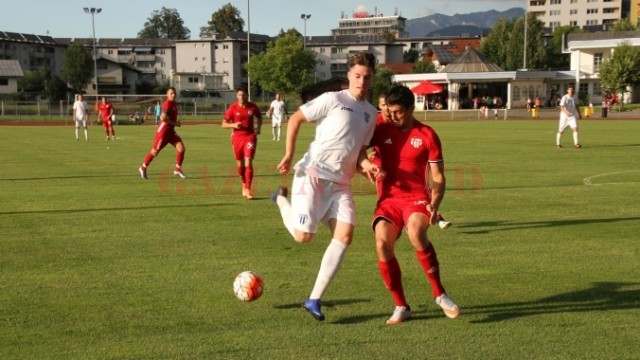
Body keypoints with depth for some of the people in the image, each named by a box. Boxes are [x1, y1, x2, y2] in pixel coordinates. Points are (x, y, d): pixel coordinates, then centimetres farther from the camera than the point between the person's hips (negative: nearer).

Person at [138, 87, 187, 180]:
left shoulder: (175, 104, 10)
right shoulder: (167, 103, -18)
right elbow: (163, 118, -28)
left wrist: (176, 123, 10)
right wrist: (175, 123, -20)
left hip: (171, 131, 8)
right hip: (163, 131, -8)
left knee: (181, 148, -5)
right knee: (155, 152, 2)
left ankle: (177, 170, 7)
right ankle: (143, 168, 22)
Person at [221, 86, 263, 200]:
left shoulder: (253, 107, -2)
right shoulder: (233, 108, -5)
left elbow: (259, 116, 19)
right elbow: (224, 124, -1)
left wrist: (258, 127, 2)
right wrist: (233, 125, -20)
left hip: (250, 136, -1)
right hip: (237, 137, 1)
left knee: (248, 163, -13)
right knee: (240, 165, 10)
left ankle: (247, 189, -10)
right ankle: (244, 183, 36)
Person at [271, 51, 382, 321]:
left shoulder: (371, 114, 14)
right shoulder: (333, 100, -5)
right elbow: (295, 119, 0)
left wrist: (366, 165, -3)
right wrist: (289, 155, -6)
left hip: (341, 183, 6)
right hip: (314, 175, -6)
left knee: (345, 235, -10)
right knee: (303, 236, -12)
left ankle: (314, 300, -3)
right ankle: (282, 199, 22)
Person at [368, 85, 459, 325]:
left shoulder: (427, 135, 1)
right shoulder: (382, 131, 6)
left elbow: (438, 177, 1)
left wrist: (434, 205, -15)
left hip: (417, 198, -2)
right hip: (389, 199, 3)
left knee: (416, 233, -34)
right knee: (382, 244, -22)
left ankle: (439, 295, -16)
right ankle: (401, 307, -5)